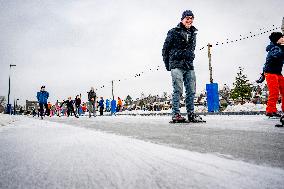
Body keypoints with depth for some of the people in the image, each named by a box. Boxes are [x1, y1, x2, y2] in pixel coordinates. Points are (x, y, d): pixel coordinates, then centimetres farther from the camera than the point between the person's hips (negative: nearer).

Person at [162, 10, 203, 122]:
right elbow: (165, 48, 4)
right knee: (178, 90, -11)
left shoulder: (193, 33, 18)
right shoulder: (173, 32, 2)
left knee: (191, 91, 2)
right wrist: (167, 65, 3)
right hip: (177, 65, -5)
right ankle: (176, 114, -7)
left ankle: (191, 114, 9)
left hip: (189, 66, 5)